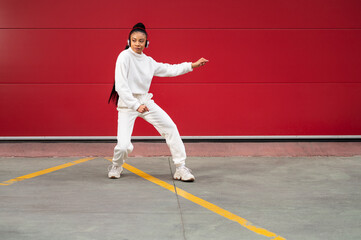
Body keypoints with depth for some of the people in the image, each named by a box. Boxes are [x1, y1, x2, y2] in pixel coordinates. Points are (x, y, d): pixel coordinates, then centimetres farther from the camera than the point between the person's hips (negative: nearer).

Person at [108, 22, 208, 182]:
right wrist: (136, 105, -27)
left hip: (145, 101, 6)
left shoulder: (148, 61, 7)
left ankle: (181, 168, 5)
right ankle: (116, 166, 19)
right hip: (127, 103, -6)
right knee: (124, 145, -16)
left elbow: (169, 70, 18)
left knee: (170, 128, -3)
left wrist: (192, 65, 14)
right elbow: (120, 86, -19)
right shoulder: (124, 56, -13)